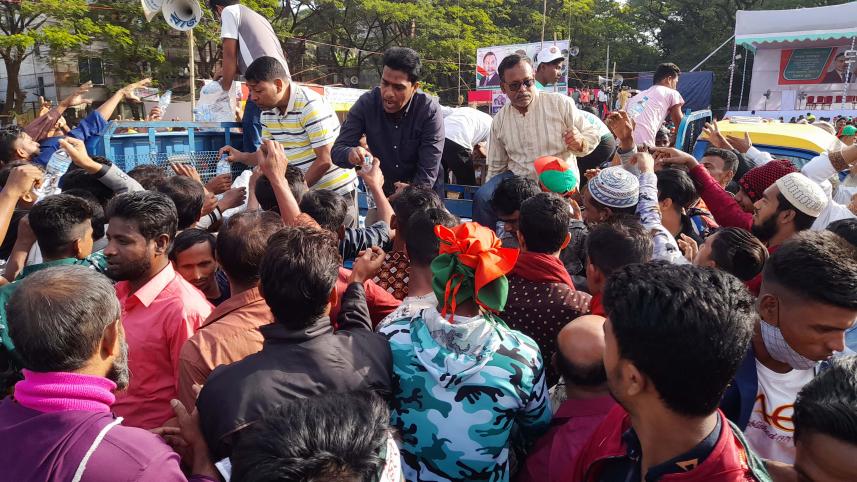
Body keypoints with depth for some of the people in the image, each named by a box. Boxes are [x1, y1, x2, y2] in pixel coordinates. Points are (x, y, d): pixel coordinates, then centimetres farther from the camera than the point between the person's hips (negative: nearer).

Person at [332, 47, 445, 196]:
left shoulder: (430, 111, -19)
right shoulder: (365, 103, -12)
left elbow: (427, 175, -21)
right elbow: (337, 149, -11)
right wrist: (350, 154, -33)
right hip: (381, 191, 2)